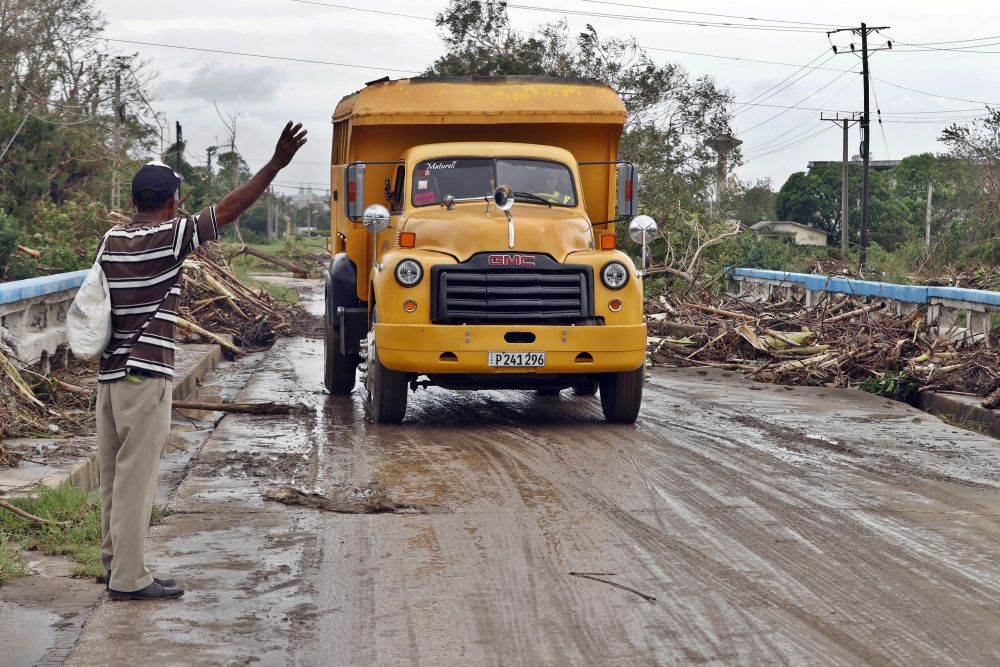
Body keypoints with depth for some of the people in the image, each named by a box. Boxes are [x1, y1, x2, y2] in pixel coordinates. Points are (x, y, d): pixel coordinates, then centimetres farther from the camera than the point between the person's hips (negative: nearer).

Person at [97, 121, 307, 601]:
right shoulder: (169, 237, -11)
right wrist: (276, 164, -15)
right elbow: (229, 209, -15)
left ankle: (114, 556, 28)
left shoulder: (112, 240, 9)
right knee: (136, 476, -4)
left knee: (114, 472, 16)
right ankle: (128, 578, -1)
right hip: (145, 375, -8)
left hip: (109, 372, 8)